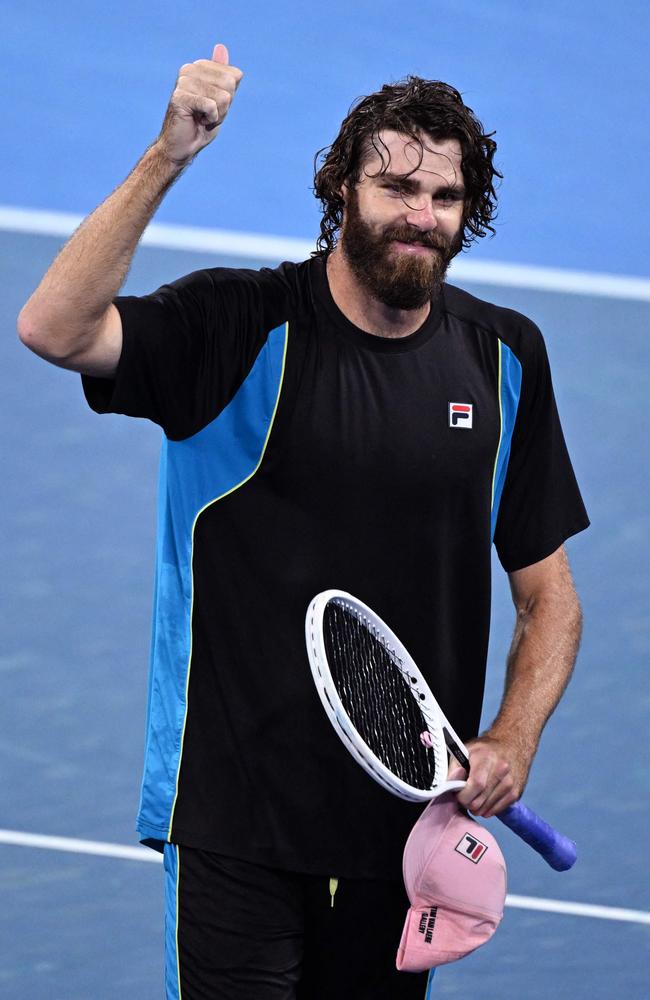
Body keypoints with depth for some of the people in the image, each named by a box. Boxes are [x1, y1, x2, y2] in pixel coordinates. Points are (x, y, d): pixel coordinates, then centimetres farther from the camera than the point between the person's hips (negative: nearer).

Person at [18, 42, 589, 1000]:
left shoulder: (506, 356, 6)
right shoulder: (239, 327, -7)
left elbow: (548, 596, 12)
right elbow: (53, 329, -25)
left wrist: (512, 743, -4)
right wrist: (166, 159, -31)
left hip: (413, 831, 4)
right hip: (236, 823, -4)